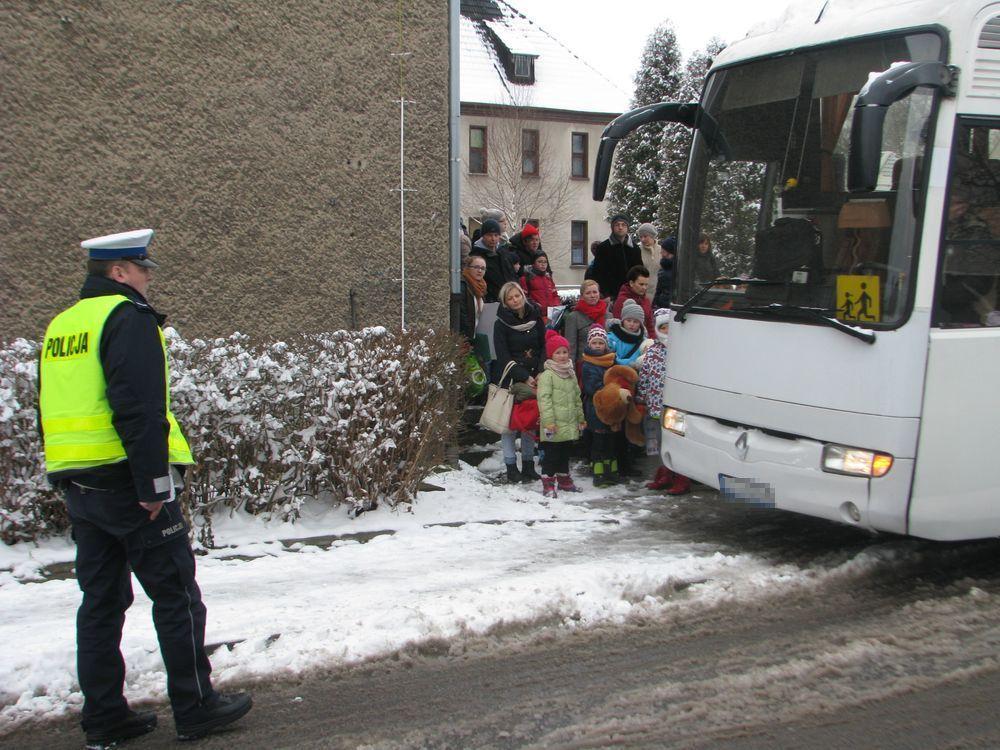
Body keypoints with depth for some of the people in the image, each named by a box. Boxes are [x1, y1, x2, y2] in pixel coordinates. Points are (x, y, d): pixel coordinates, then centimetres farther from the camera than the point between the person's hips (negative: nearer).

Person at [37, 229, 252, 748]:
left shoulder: (61, 325, 16)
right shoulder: (127, 317, -11)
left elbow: (53, 411, 20)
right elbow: (140, 408, -21)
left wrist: (69, 485, 23)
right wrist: (153, 485, -19)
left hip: (78, 485, 9)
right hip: (125, 479, -8)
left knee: (101, 599, 14)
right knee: (176, 596, 2)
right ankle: (196, 708, 9)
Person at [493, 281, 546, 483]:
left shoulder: (535, 317, 5)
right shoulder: (501, 324, -6)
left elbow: (544, 347, 8)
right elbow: (503, 357, -10)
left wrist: (540, 373, -6)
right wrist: (524, 377, -16)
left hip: (532, 378, 4)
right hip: (509, 379, -3)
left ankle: (528, 465, 16)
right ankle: (511, 468, 6)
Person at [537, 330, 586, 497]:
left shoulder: (571, 374, 13)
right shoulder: (547, 375, -11)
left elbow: (577, 398, 19)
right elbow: (544, 399, -17)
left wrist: (580, 418, 18)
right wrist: (548, 421, -22)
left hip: (569, 424, 7)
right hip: (554, 426, -7)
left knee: (565, 454, 18)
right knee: (551, 455, -2)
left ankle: (564, 480, 30)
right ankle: (548, 484, 5)